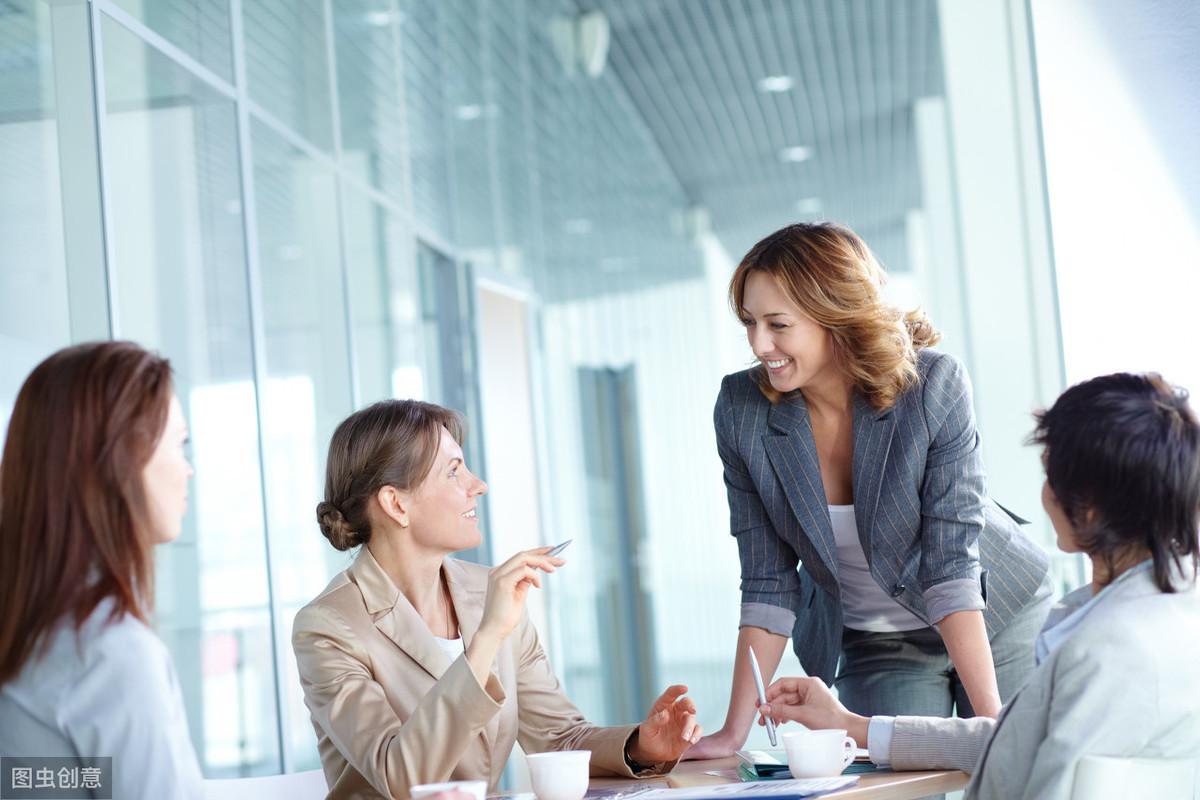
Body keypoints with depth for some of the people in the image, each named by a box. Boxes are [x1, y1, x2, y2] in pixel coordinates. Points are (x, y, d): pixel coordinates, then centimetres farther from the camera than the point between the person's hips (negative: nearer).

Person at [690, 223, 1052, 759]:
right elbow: (768, 583, -13)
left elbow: (951, 563, -26)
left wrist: (991, 716, -31)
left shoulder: (934, 386, -25)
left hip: (999, 619, -1)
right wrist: (734, 733, -17)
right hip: (874, 647, 2)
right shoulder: (741, 410, -18)